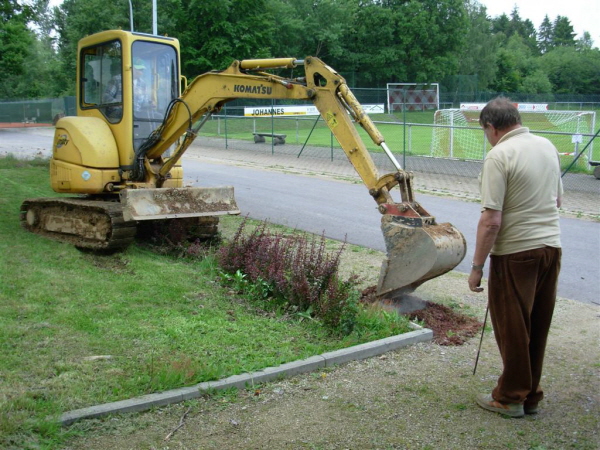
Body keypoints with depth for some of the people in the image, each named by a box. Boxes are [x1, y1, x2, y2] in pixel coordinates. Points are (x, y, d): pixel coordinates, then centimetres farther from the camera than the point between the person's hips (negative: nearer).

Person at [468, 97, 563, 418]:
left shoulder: (499, 155, -16)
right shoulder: (547, 147, 7)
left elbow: (491, 220, -21)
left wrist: (477, 266, -14)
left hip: (516, 252, -7)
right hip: (551, 246, 8)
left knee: (512, 329, 6)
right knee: (538, 329, 16)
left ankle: (511, 398, 19)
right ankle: (530, 395, 27)